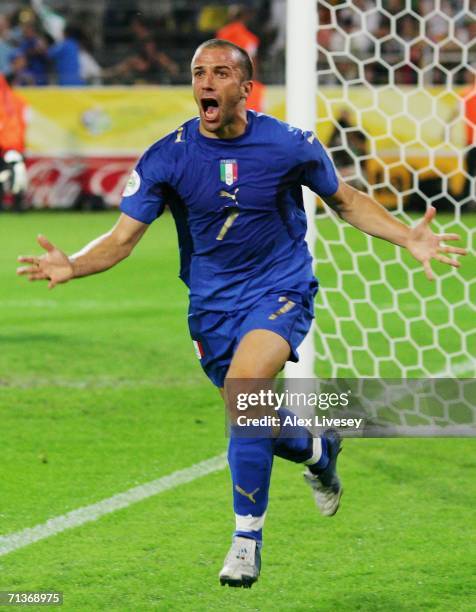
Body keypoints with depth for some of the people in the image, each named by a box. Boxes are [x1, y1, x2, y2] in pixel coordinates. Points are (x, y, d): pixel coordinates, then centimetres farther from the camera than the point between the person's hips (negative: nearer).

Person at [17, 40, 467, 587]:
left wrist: (408, 238, -8)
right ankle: (319, 452, 49)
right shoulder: (166, 158, -10)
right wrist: (73, 266, -31)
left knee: (243, 387, -29)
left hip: (281, 289, -3)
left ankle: (247, 537, -17)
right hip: (212, 303, 3)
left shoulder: (291, 146, -11)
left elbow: (346, 200, 6)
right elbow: (122, 237, -10)